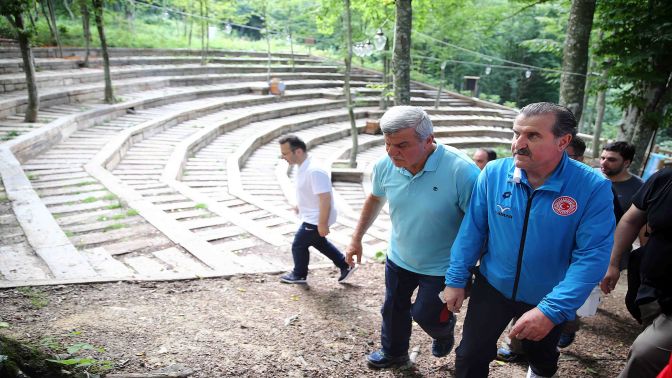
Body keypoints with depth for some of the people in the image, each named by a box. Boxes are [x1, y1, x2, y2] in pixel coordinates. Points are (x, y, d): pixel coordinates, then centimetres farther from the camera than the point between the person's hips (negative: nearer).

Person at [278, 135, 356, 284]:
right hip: (312, 217, 10)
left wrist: (322, 224, -27)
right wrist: (300, 205, 31)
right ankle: (345, 266, 33)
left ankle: (299, 275, 32)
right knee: (319, 243, 25)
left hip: (316, 219, -10)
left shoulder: (314, 171, -31)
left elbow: (325, 199, -31)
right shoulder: (304, 168, 1)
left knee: (298, 245, 8)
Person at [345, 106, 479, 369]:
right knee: (393, 309, 21)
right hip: (398, 258, 5)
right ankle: (393, 353, 49)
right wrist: (357, 238, 10)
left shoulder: (462, 171, -32)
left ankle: (445, 330, 49)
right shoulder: (385, 165, -15)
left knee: (426, 315, 12)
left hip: (440, 267, -5)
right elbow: (375, 199, 7)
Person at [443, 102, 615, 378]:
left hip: (548, 300, 0)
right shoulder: (493, 173, -15)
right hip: (492, 288, 0)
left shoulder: (593, 188, -22)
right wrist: (456, 280, -6)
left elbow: (592, 256, -25)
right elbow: (472, 230, -8)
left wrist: (551, 311, -30)